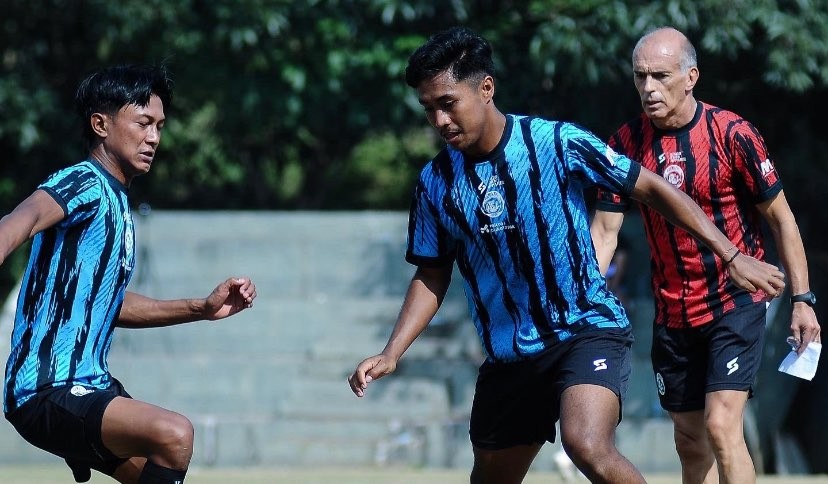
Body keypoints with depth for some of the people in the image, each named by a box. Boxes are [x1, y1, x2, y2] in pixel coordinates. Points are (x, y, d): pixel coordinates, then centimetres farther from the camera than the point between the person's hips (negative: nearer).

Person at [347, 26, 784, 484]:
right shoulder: (435, 183, 0)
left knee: (588, 447, -31)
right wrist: (391, 354, -2)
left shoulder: (557, 142, -12)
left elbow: (651, 188, -5)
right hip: (508, 356, 5)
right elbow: (431, 278, 11)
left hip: (586, 329, -5)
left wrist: (731, 257, -7)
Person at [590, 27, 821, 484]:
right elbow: (604, 230, -1)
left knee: (721, 427, -18)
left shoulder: (732, 133, -12)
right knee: (691, 445, 8)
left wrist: (802, 299, -5)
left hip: (736, 303, -4)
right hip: (672, 313, 5)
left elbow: (780, 218, -4)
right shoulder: (627, 142, -2)